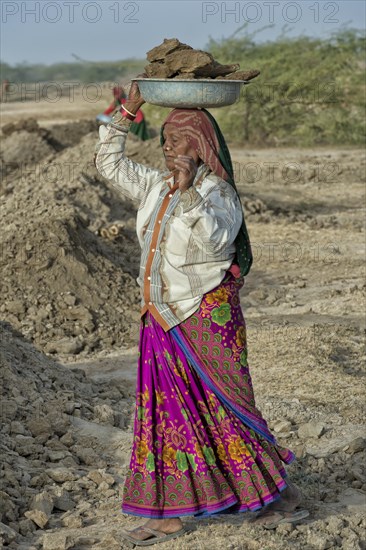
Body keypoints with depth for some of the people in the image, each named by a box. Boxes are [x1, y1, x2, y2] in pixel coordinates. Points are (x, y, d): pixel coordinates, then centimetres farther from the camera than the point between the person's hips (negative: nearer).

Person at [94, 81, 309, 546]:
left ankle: (282, 495, 16)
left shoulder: (219, 195, -13)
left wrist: (188, 192, -39)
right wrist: (125, 113, 9)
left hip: (206, 319, -7)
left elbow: (216, 241, -31)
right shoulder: (157, 187, 8)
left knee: (226, 410, -1)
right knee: (164, 414, 8)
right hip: (163, 320, 7)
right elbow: (109, 163, 18)